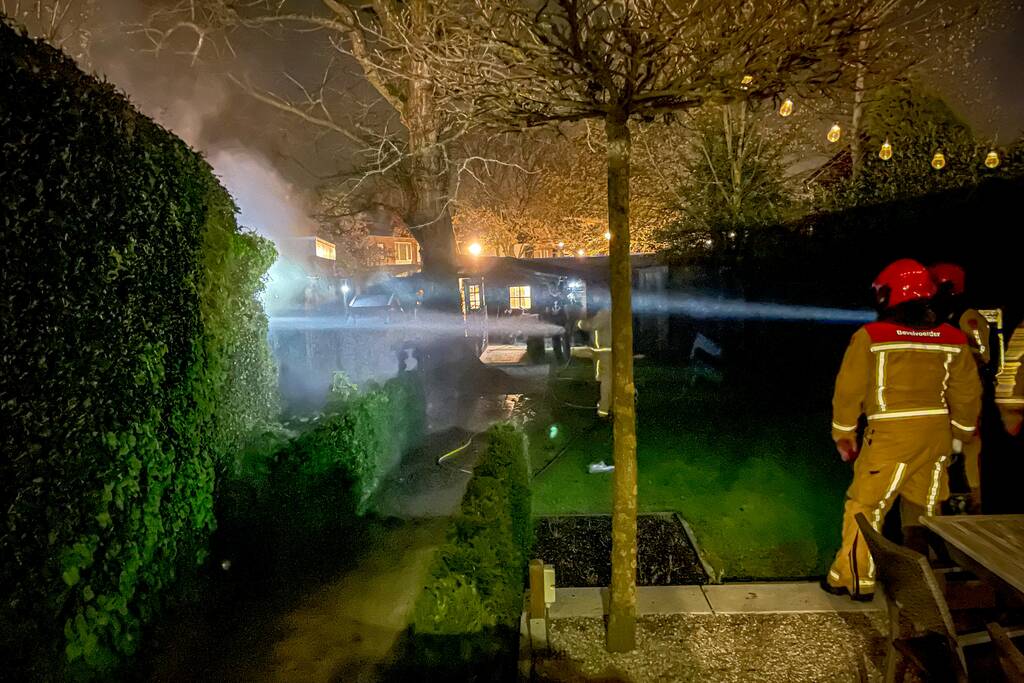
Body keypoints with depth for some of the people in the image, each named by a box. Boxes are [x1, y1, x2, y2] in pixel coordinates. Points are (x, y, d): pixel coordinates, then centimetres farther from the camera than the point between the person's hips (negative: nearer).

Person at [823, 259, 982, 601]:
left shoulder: (871, 337, -8)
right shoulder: (952, 339, 5)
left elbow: (849, 390, -5)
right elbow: (968, 392, 11)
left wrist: (843, 434, 6)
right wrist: (960, 435, 24)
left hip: (891, 434, -5)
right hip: (937, 433, 5)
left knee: (866, 505, 5)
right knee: (924, 508, 18)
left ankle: (854, 579, 11)